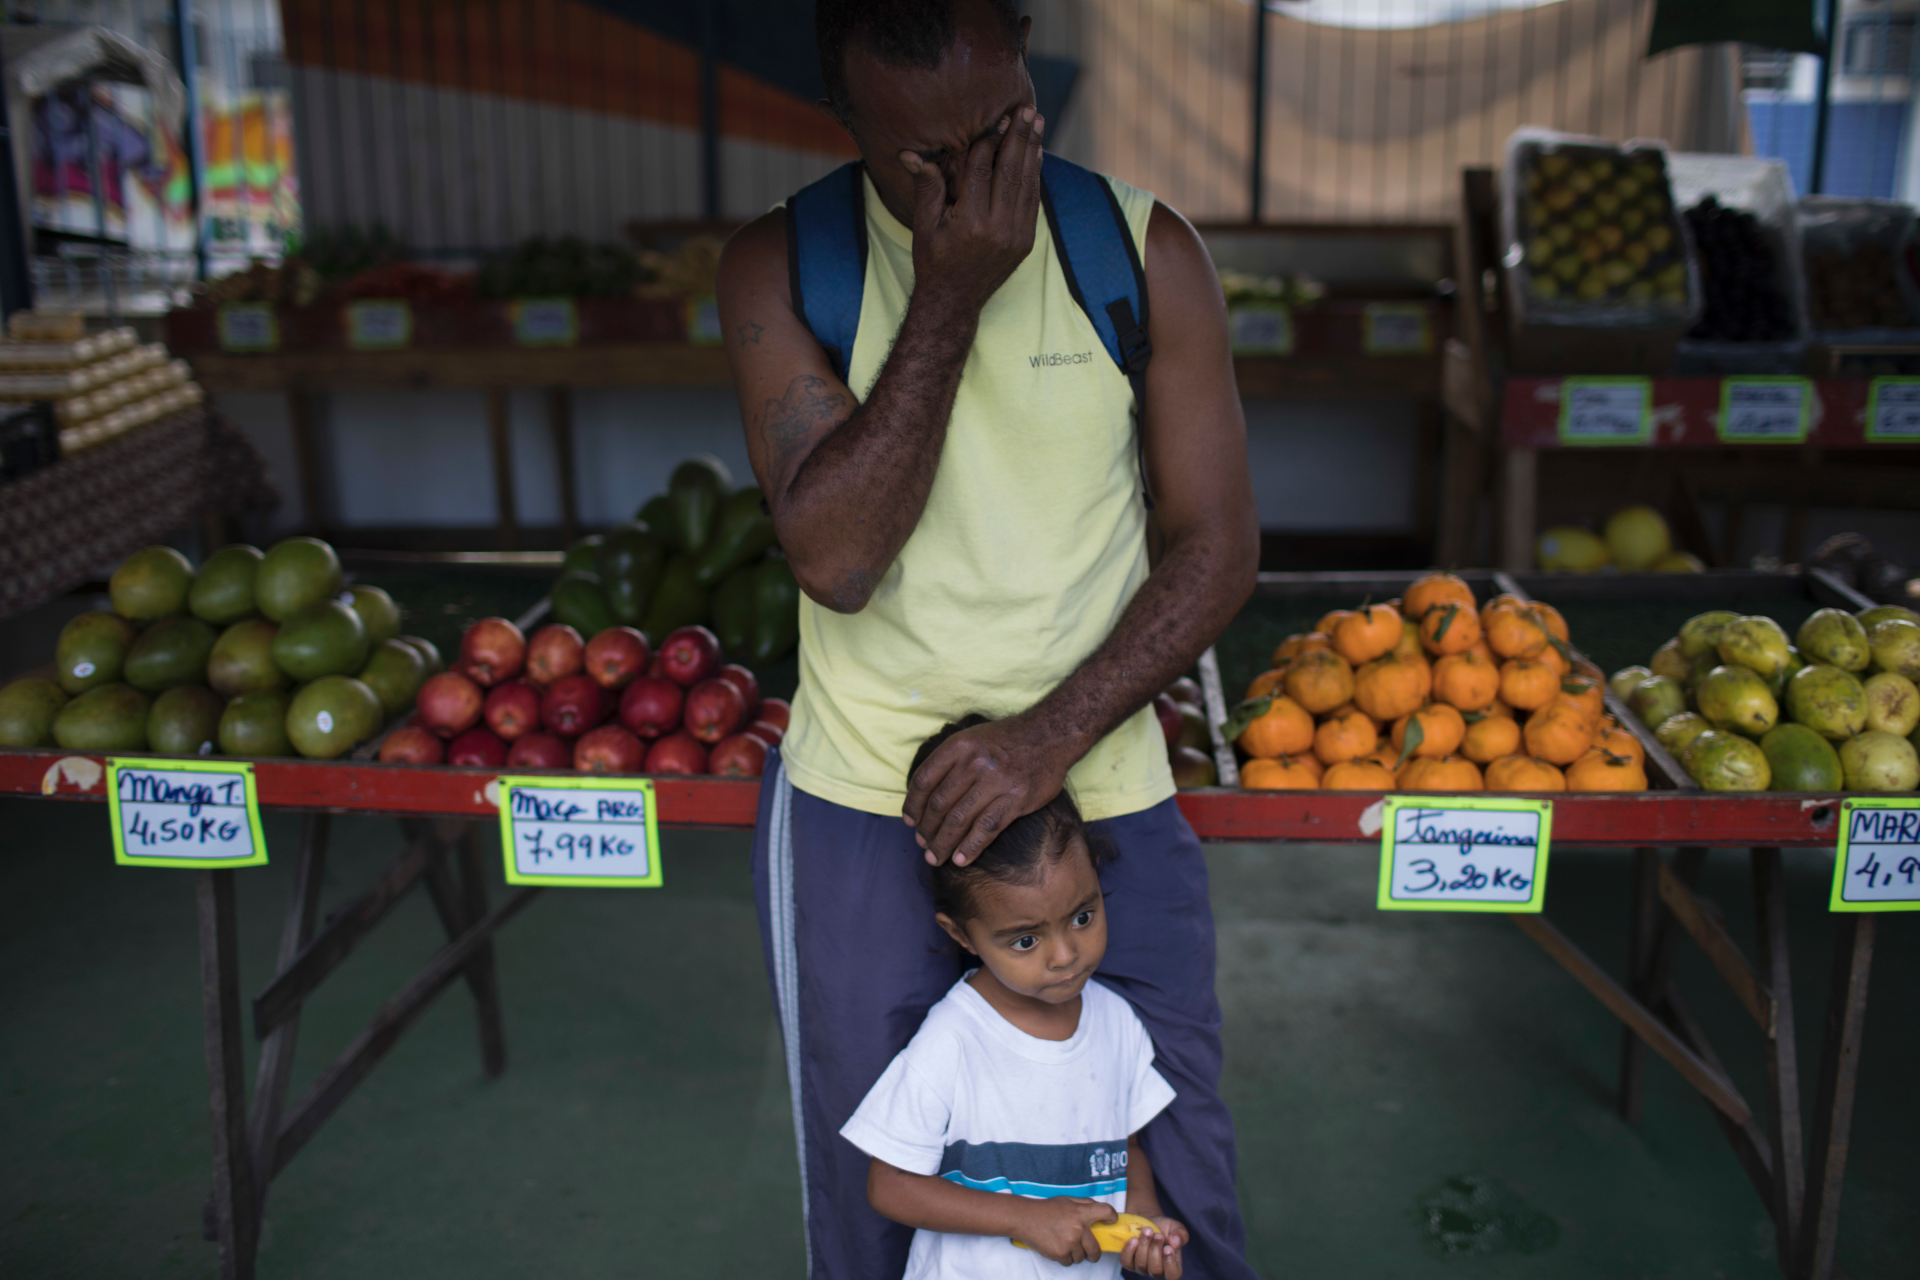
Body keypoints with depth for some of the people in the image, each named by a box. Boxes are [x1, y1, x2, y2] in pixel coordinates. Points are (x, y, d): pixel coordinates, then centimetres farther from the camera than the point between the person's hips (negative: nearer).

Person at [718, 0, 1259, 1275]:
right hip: (860, 808, 0)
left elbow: (1218, 545, -4)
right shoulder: (784, 263, -6)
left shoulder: (1144, 251, -4)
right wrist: (949, 297, -21)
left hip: (1104, 799, 1)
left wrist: (1052, 736, -16)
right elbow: (834, 557, -17)